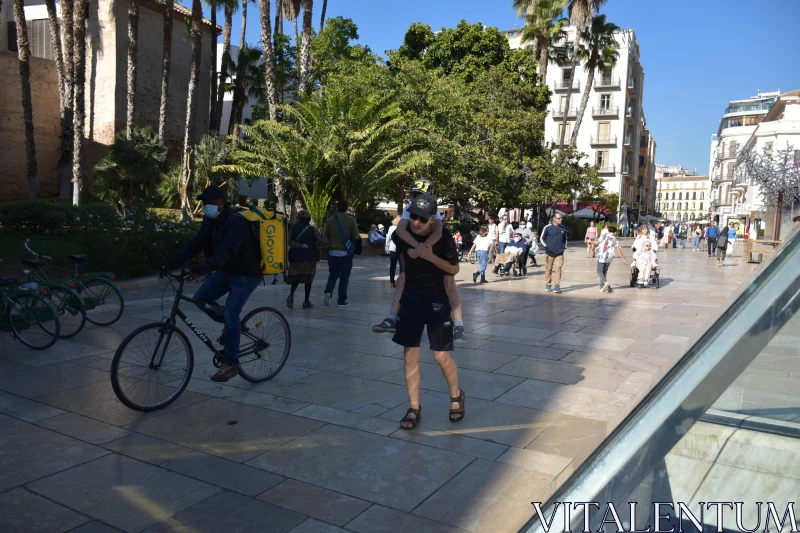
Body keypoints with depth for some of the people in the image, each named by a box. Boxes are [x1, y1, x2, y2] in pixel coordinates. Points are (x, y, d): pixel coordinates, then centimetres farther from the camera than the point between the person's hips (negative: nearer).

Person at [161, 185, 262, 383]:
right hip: (225, 270, 8)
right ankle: (231, 325, 18)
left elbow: (227, 251, -38)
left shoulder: (237, 221, -25)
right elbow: (195, 243, -5)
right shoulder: (211, 220, 2)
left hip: (246, 274, -8)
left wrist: (202, 269, -52)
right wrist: (170, 262, -16)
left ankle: (231, 364, -5)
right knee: (200, 299, -4)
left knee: (231, 314, -16)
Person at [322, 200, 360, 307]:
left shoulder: (330, 220, 0)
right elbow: (356, 236, -7)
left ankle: (328, 292, -10)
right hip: (346, 253, -2)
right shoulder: (351, 220, -7)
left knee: (333, 275, 14)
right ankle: (341, 300, 9)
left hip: (333, 252, 2)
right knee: (344, 277, 7)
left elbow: (325, 237, 3)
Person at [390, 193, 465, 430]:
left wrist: (431, 257, -23)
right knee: (410, 355, 3)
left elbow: (454, 269, -12)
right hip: (411, 299, 3)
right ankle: (414, 408, 15)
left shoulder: (442, 236, -17)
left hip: (437, 301, -3)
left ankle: (456, 396, 27)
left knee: (442, 356, -1)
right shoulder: (402, 234, -8)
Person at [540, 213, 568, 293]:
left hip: (559, 253, 2)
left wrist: (564, 246, 11)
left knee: (558, 269, -7)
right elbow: (542, 238, 3)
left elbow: (565, 239, 24)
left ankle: (557, 286, -4)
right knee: (548, 269, 6)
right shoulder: (547, 227, -4)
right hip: (549, 253, -2)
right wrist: (546, 246, -6)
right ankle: (547, 285, 19)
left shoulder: (563, 228, 8)